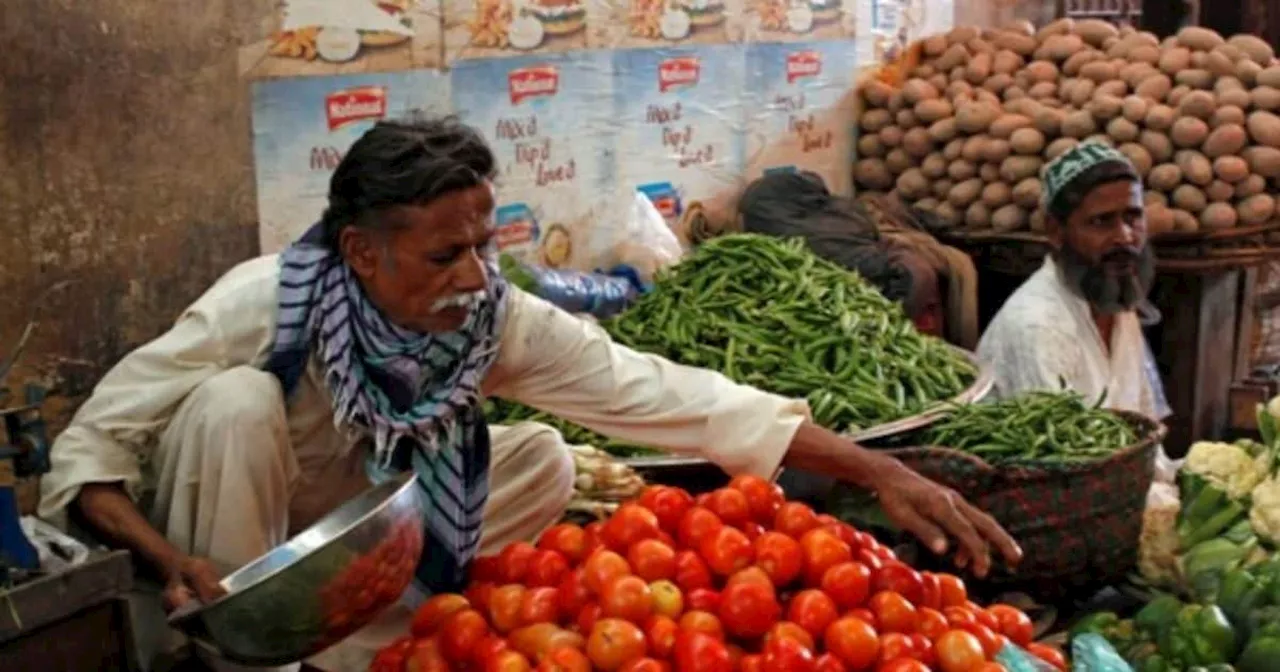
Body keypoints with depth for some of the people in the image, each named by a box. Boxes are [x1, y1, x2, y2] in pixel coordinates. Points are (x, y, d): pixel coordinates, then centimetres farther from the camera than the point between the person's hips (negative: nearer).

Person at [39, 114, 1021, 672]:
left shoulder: (501, 317, -23)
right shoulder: (261, 308, -32)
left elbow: (664, 394, -28)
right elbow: (87, 451, -25)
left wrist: (881, 473, -33)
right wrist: (173, 562, -45)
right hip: (226, 548, -4)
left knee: (546, 461, -14)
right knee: (237, 403, -33)